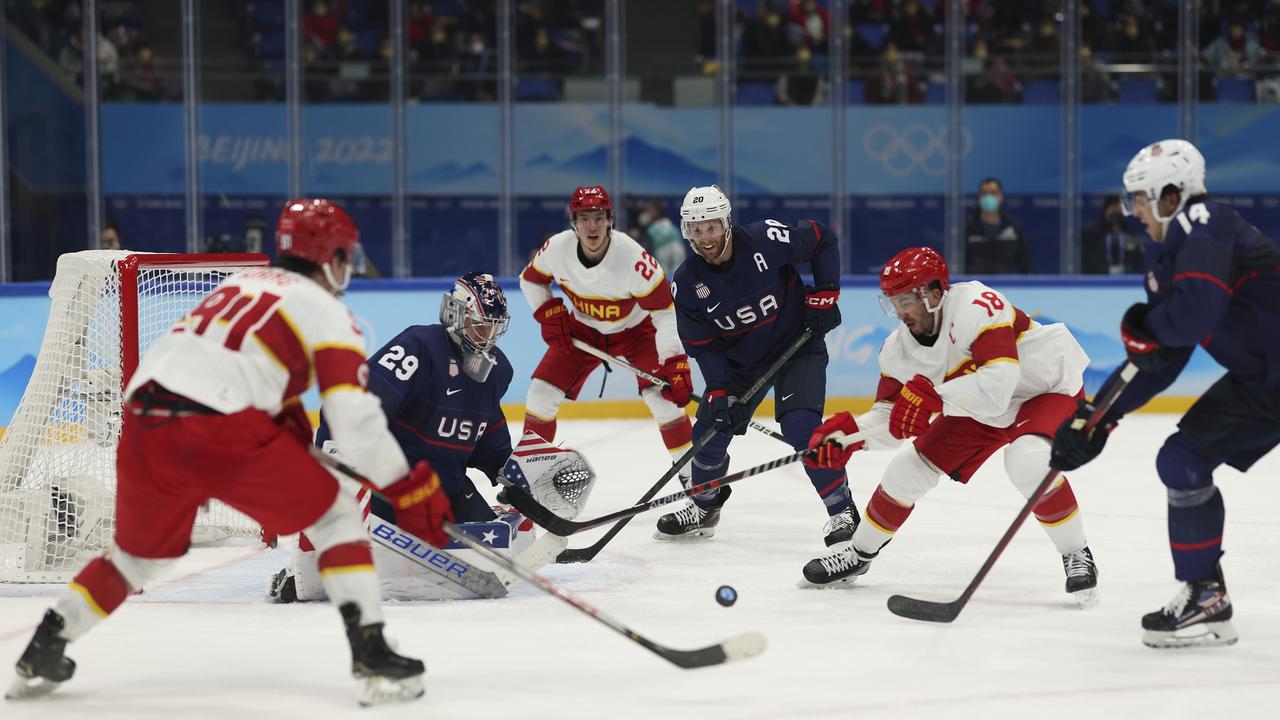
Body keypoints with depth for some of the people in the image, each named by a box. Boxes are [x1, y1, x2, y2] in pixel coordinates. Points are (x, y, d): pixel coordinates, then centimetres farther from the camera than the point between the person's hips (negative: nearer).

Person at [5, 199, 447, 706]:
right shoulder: (326, 312, 8)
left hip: (143, 418, 6)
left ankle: (42, 655, 27)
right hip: (221, 430, -6)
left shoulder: (243, 284, 29)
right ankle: (372, 658, -3)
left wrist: (292, 426, 37)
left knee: (141, 551, 28)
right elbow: (354, 418, -1)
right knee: (335, 519, 9)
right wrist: (410, 492, 4)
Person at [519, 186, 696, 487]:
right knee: (542, 392, -5)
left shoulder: (633, 258, -35)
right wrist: (549, 314, -13)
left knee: (661, 394, -21)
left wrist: (676, 364, -37)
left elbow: (665, 312, -30)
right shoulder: (557, 248, -22)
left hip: (635, 329, -4)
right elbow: (531, 279, 1)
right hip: (583, 330, 4)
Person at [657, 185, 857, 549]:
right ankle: (703, 508, 31)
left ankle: (842, 511, -15)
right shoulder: (686, 283, -13)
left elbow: (823, 239, -8)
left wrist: (824, 294, -12)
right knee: (709, 432, 3)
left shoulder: (765, 241, -24)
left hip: (797, 346, -4)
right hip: (740, 361, 4)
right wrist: (718, 393, -18)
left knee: (801, 426, -24)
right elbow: (704, 346, -7)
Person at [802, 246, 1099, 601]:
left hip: (1048, 389, -7)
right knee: (911, 466, 3)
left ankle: (1077, 555, -17)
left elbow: (999, 380, -44)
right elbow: (892, 415, -7)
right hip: (980, 410, 7)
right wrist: (850, 431, -27)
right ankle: (860, 552, 26)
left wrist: (932, 397, -47)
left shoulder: (977, 306, -34)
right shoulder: (901, 348, -11)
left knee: (1027, 460, -35)